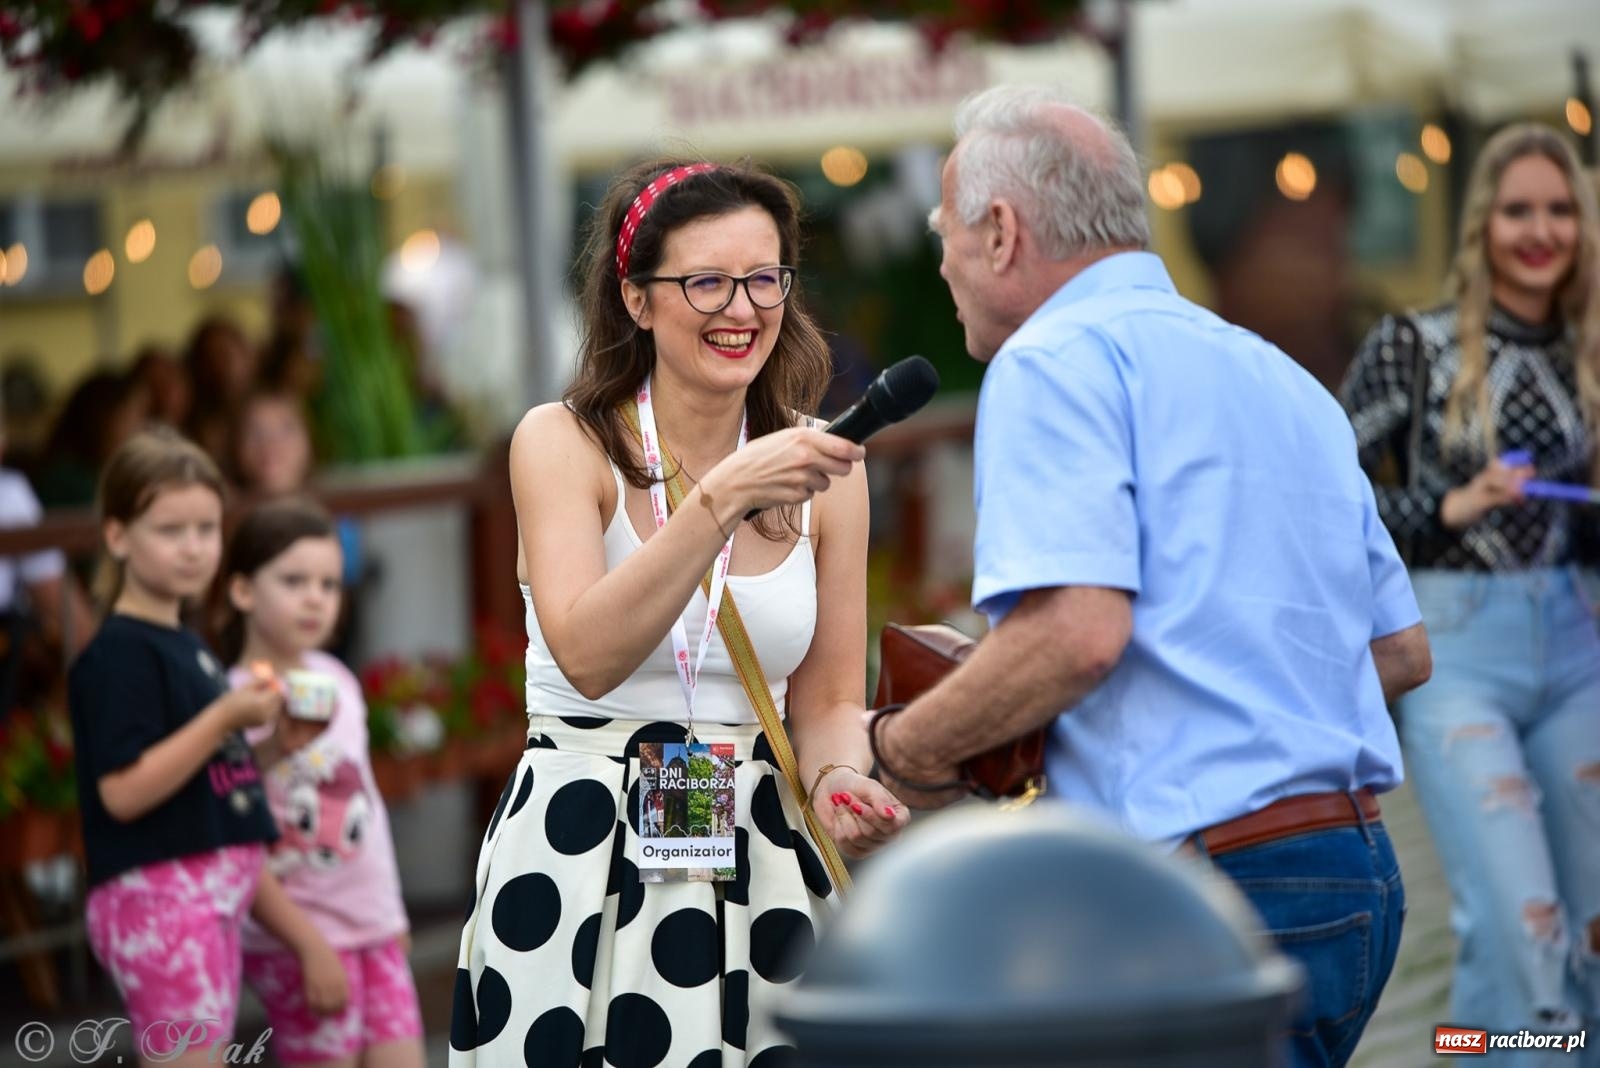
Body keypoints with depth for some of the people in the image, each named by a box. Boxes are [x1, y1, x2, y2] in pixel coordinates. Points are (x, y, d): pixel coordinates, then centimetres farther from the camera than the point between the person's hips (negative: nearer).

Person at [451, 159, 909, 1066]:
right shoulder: (564, 443, -6)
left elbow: (829, 701, 9)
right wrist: (724, 499, -31)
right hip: (581, 849, -3)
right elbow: (587, 655, -22)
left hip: (760, 850, 3)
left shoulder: (824, 468, 4)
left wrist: (840, 785, -13)